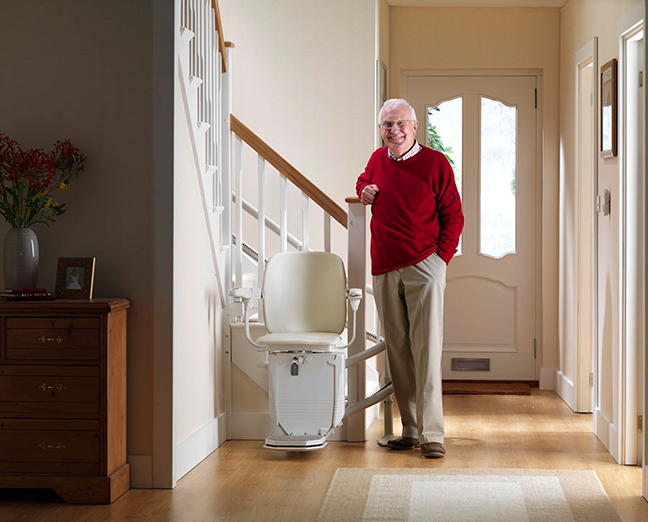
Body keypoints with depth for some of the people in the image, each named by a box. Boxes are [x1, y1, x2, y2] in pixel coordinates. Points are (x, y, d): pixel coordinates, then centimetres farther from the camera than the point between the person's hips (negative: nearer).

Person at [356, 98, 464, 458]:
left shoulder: (435, 163, -2)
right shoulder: (377, 159, 12)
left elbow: (453, 216, 1)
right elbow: (364, 181, 35)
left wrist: (442, 257, -7)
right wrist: (364, 191, 11)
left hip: (424, 268, -5)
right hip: (384, 270, 5)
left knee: (426, 351, -9)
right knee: (398, 351, 7)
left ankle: (432, 434, -8)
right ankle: (410, 429, 14)